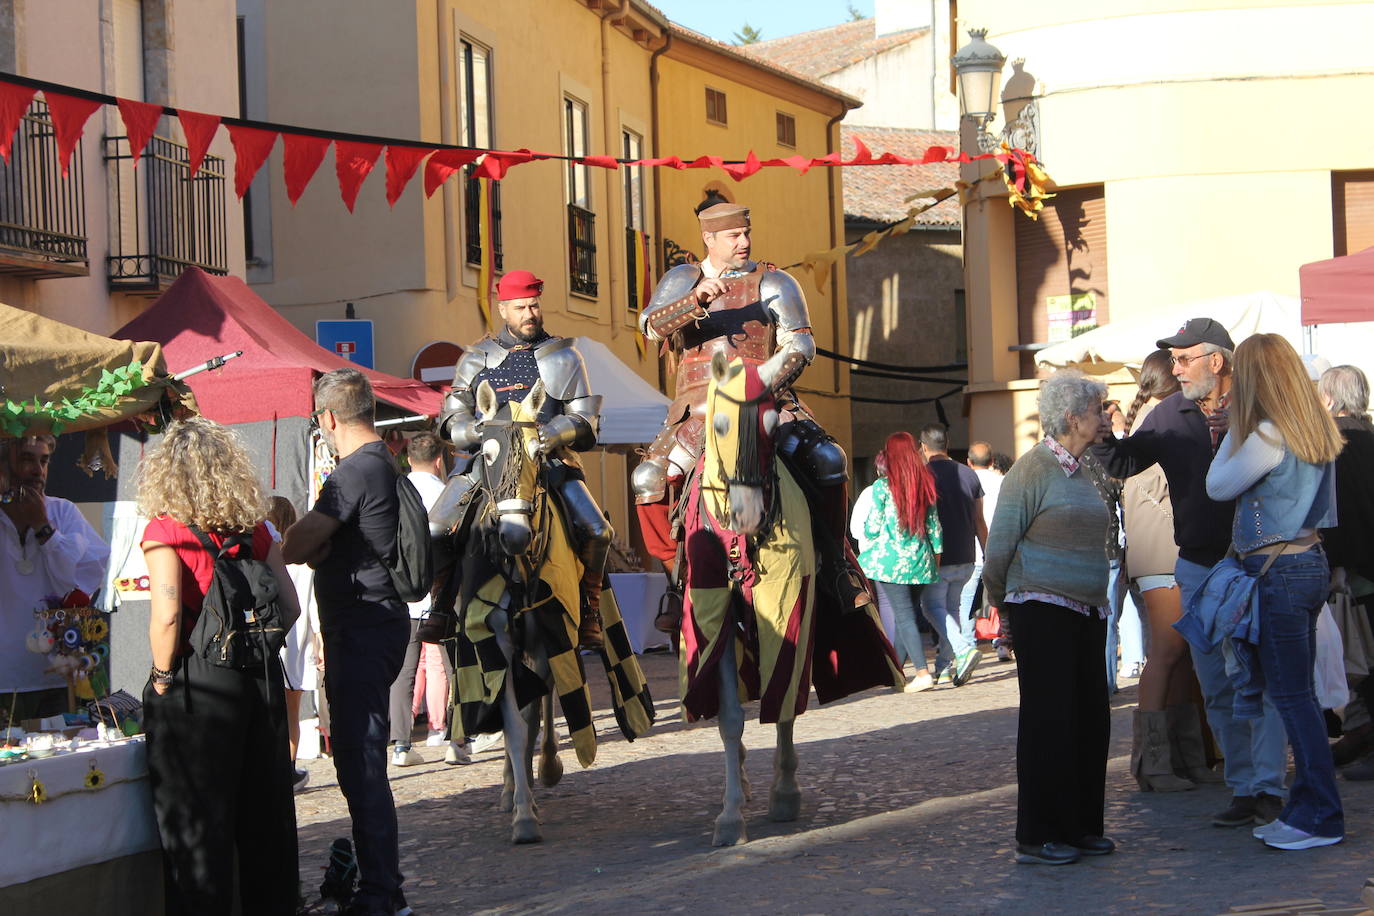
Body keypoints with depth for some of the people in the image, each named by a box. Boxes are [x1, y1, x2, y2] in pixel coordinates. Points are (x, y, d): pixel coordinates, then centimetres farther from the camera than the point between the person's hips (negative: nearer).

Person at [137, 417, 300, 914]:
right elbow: (290, 607, 3)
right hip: (261, 678, 5)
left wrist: (162, 675, -7)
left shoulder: (165, 530, -8)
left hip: (194, 686, -5)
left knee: (195, 819, 3)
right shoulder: (254, 529, 7)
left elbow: (166, 615, -19)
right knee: (265, 814, 14)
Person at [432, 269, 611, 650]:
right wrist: (478, 430, -12)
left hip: (549, 460, -1)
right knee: (435, 529, -15)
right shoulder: (477, 359, 14)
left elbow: (584, 418, 3)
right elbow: (451, 420, 12)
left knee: (596, 531, -21)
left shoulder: (563, 357, 10)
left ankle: (588, 608, 0)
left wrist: (546, 436, -16)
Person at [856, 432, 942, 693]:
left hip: (891, 560, -4)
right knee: (907, 614, 12)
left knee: (904, 616, -5)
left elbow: (872, 527, -4)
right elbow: (934, 525, 9)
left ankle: (922, 672, -15)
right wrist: (936, 553, 18)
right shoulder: (925, 484, 6)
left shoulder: (882, 486, -7)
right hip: (920, 560, 5)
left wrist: (868, 537, 17)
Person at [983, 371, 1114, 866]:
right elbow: (999, 545, -9)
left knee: (1090, 721, 8)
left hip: (1087, 613, 8)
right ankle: (1037, 838, 3)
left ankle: (1081, 826, 18)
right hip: (1043, 611, -8)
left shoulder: (1080, 472, 15)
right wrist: (1003, 602, 1)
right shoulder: (1033, 469, -10)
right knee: (1048, 721, -4)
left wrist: (1098, 602, 16)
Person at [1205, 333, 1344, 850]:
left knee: (1291, 696, -4)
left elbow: (1217, 487, -5)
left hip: (1277, 572, -9)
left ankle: (1321, 817, 0)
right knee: (1297, 695, 13)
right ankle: (1307, 808, 18)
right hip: (1310, 562, 9)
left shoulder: (1268, 436, -17)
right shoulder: (1317, 430, 9)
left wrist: (1233, 427, 3)